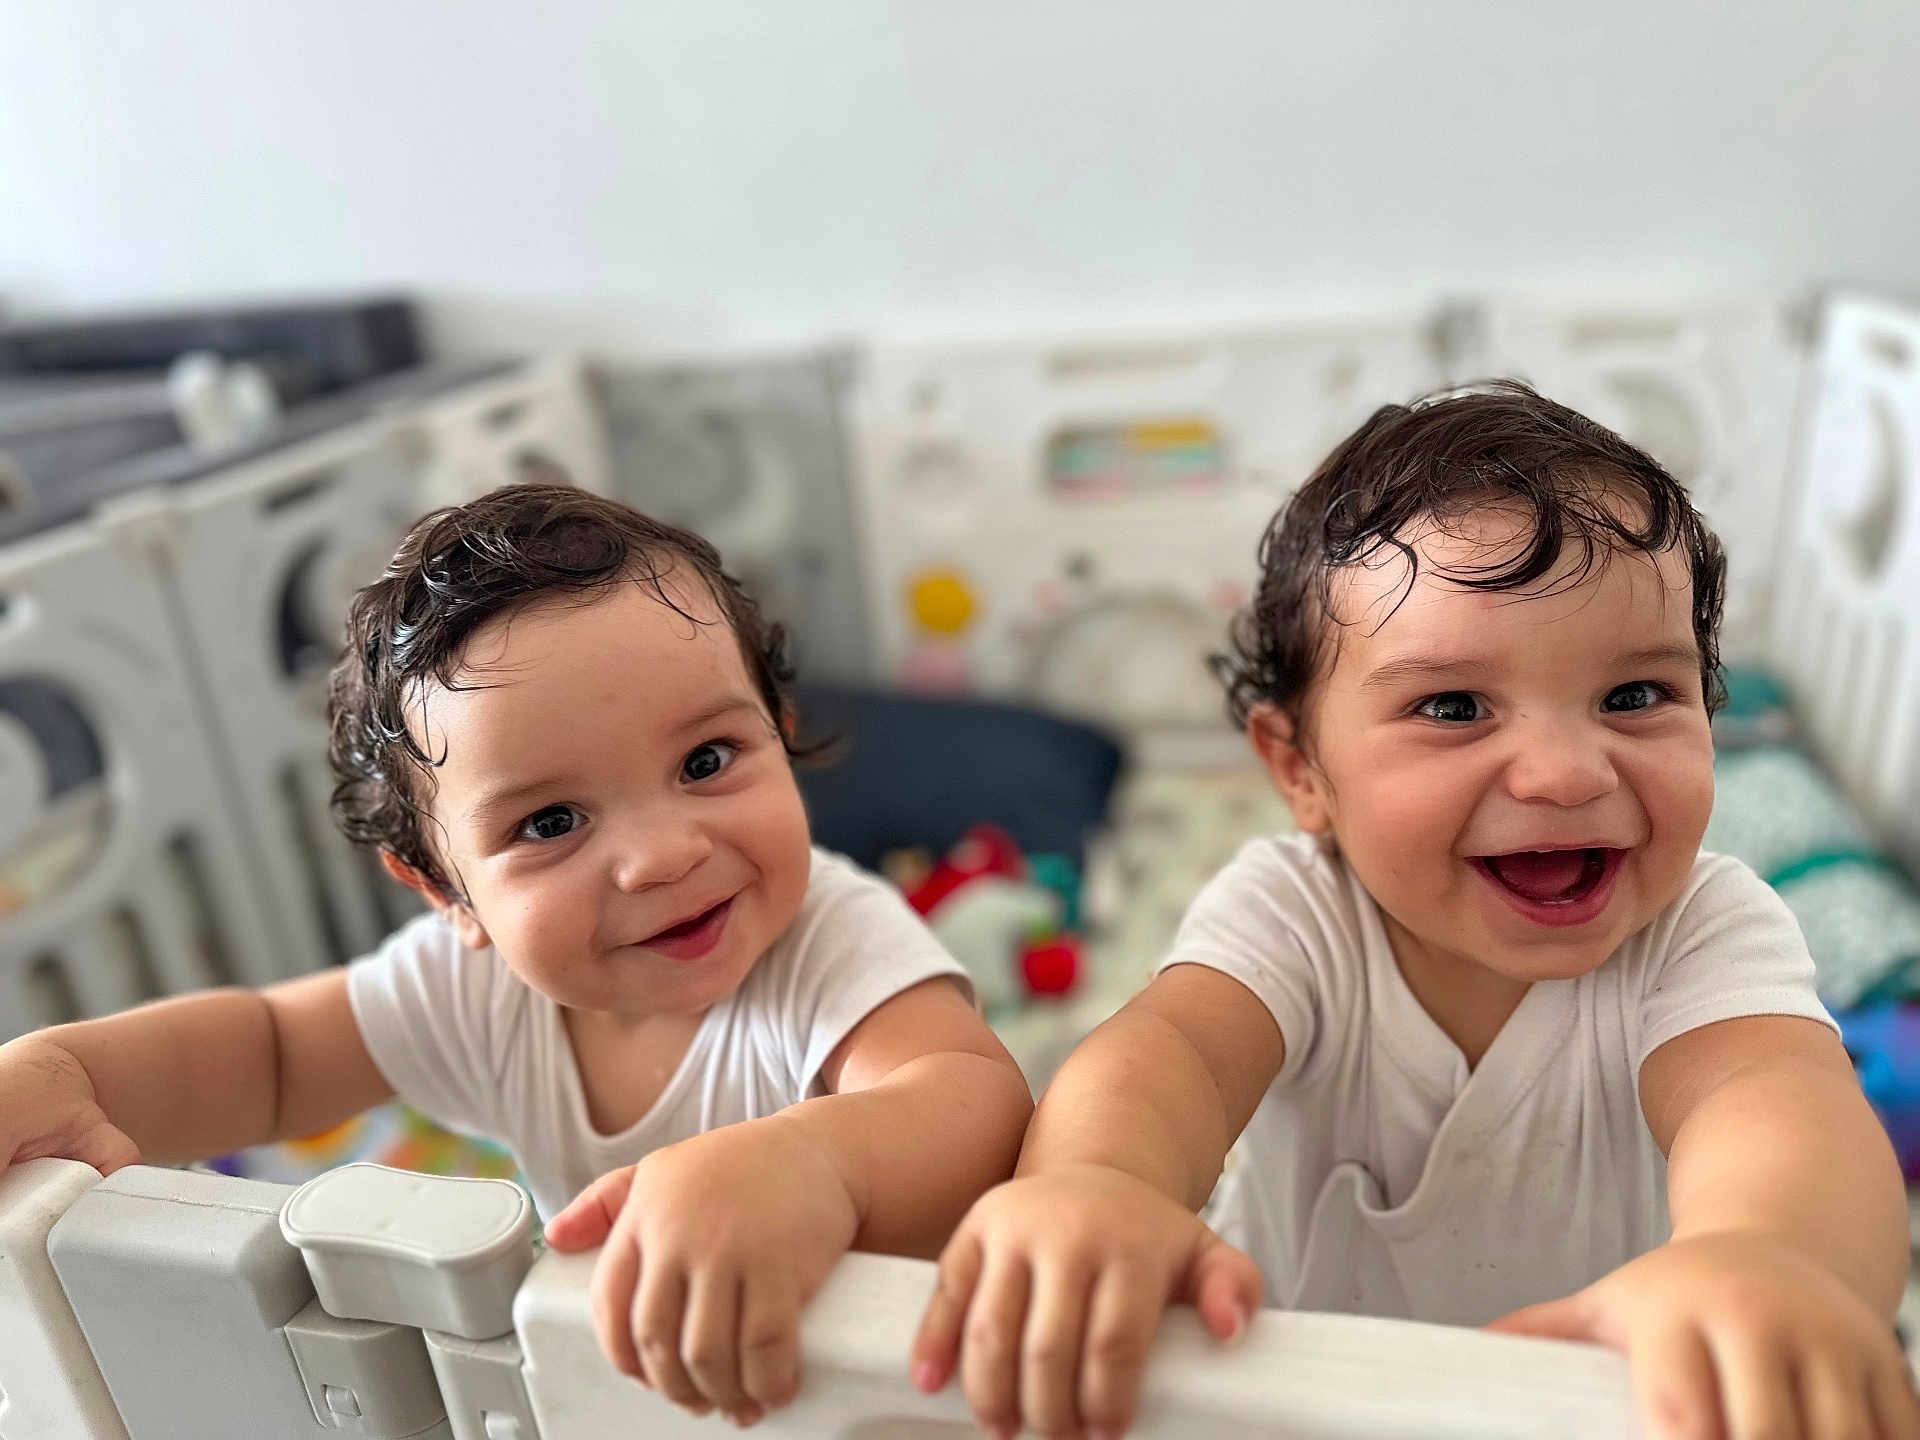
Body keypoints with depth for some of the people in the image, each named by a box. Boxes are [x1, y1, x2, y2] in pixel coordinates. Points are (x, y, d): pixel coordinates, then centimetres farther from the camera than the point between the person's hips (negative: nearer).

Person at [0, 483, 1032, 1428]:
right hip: (602, 1385, 4)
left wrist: (812, 1162, -63)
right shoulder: (475, 983, -13)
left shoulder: (834, 945, -28)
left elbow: (979, 1106, -43)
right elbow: (268, 1051, 1)